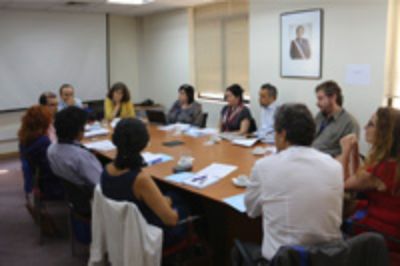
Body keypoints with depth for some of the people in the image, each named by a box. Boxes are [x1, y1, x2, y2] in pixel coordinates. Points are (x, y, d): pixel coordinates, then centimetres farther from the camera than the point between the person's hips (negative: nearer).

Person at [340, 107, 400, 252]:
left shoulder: (384, 168, -29)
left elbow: (343, 183, -12)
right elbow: (355, 179, 9)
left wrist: (346, 151, -8)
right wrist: (354, 150, 2)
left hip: (380, 234, -8)